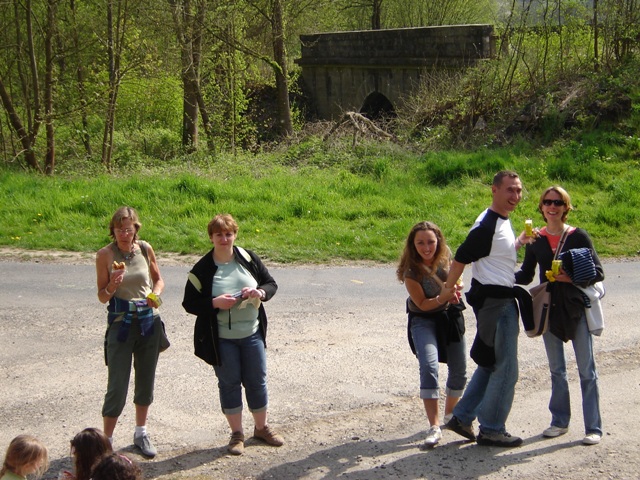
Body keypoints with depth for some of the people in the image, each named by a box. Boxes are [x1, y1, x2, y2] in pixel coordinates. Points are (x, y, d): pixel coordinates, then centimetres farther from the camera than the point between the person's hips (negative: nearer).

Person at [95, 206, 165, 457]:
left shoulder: (145, 249, -1)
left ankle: (141, 434, 31)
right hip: (120, 323, -3)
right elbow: (102, 296, -4)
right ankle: (106, 441, 9)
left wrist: (155, 294, -7)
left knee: (146, 380, 14)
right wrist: (112, 286, -24)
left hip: (149, 322, 3)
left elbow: (158, 279, 14)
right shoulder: (105, 254, -8)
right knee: (117, 386, -4)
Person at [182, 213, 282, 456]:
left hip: (252, 333, 2)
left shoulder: (248, 258, -2)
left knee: (257, 381, 11)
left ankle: (262, 427, 30)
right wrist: (215, 303, -23)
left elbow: (271, 283, 7)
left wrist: (261, 292, -16)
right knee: (229, 383, 8)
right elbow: (189, 303, -7)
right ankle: (237, 434, 22)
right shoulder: (202, 269, -8)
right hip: (221, 339, -2)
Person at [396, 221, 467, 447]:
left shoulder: (445, 255, -10)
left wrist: (455, 287, -12)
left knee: (459, 371, 8)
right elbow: (422, 304, -16)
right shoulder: (411, 270, -23)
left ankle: (450, 413, 35)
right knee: (429, 366, -25)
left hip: (450, 315, 5)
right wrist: (443, 297, -32)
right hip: (423, 320, -5)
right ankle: (434, 426, -25)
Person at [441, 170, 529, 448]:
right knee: (505, 369, -4)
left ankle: (462, 417, 22)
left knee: (490, 364, 16)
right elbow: (461, 257, -17)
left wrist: (520, 242, 11)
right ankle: (491, 431, 6)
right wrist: (448, 290, -9)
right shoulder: (487, 225, -19)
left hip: (503, 301, 10)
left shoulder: (502, 221, 13)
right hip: (494, 302, -10)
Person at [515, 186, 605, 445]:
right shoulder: (535, 239, 4)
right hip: (549, 309, 4)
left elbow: (598, 273, -6)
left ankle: (593, 427, 6)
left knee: (586, 370, 0)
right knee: (556, 369, 13)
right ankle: (560, 421, 25)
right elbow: (525, 276, 10)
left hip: (577, 308, -4)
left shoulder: (578, 236, -6)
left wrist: (573, 278, -22)